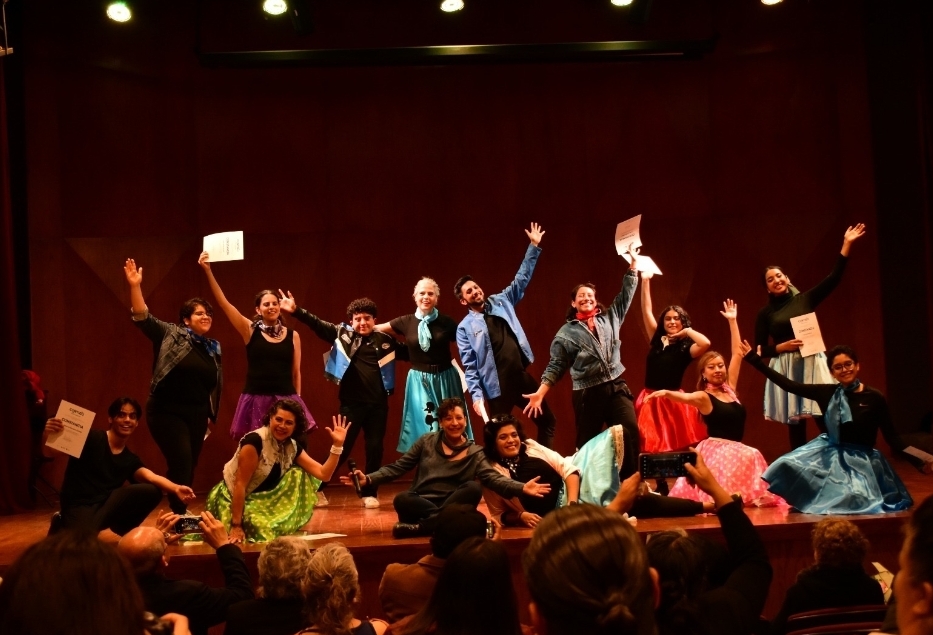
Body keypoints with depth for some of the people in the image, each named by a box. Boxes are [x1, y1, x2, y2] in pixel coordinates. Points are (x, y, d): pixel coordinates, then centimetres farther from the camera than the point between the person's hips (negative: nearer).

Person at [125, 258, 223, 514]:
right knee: (181, 460, -15)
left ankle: (181, 511, 20)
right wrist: (135, 286, -28)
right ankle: (179, 514, -10)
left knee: (189, 465, 9)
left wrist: (211, 414, 17)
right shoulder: (171, 335, -5)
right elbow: (143, 318, -16)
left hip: (197, 415, 6)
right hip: (167, 412, -5)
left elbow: (216, 384, 18)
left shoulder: (214, 348, 10)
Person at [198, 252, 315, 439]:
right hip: (256, 400, -1)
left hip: (286, 400, 1)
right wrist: (207, 270, -10)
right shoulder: (250, 330, 2)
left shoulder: (292, 335, 6)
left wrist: (297, 401, 10)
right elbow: (223, 302, -4)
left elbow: (296, 372, 11)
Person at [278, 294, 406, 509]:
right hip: (351, 403, -2)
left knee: (375, 448, 5)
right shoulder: (342, 333, 3)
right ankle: (317, 487, 14)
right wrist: (296, 311, -14)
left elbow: (410, 353, 14)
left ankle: (369, 493, 18)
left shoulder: (385, 340, 5)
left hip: (378, 404, 2)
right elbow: (317, 324, -3)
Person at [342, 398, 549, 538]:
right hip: (420, 504, -1)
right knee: (401, 499, -32)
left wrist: (522, 487, -26)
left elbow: (493, 478, -8)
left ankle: (418, 527, -32)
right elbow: (398, 467, 8)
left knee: (473, 488, -31)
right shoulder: (427, 442, 9)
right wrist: (368, 479, -7)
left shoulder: (474, 453, 6)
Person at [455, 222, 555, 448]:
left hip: (522, 376, 4)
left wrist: (534, 247, 5)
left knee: (547, 420, 10)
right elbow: (470, 367, -4)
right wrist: (477, 396, -13)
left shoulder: (501, 301, 9)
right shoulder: (465, 327, -1)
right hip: (497, 388, -4)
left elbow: (521, 279, 10)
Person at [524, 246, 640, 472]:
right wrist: (540, 393, -9)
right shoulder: (566, 333, 5)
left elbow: (626, 294, 12)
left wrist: (634, 261, 6)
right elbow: (555, 366, 3)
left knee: (630, 432, -13)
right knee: (588, 443, 5)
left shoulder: (609, 318, 13)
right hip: (587, 394, -2)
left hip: (616, 387, 2)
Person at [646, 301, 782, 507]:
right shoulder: (703, 397, -4)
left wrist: (732, 321, 19)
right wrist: (666, 393, -50)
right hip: (715, 449, -7)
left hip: (736, 449, 7)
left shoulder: (729, 387, 12)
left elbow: (737, 353, 17)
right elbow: (685, 397, -27)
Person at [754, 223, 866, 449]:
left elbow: (833, 278, 1)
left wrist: (846, 244, -3)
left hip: (813, 364, 0)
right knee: (795, 425, 3)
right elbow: (760, 350, 5)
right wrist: (783, 346, -12)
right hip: (785, 369, 0)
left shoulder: (805, 299, 8)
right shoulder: (765, 313, 6)